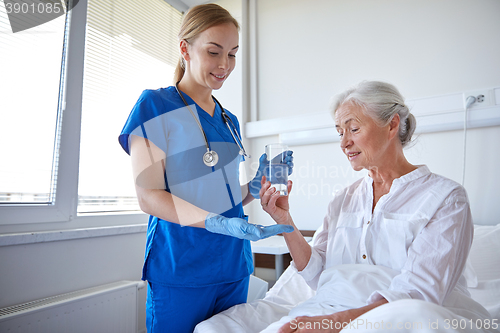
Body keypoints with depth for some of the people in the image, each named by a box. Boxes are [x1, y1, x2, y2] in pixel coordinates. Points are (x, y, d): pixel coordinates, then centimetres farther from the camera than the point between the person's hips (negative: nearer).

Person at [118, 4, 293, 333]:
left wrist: (257, 184, -4)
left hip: (233, 267, 6)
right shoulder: (156, 106, -6)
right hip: (180, 272, -6)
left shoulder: (229, 120, 12)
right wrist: (220, 223, -26)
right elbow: (149, 195, -13)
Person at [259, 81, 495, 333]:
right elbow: (318, 277, 7)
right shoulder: (343, 200, 12)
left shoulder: (445, 198, -4)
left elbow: (418, 292, -16)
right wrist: (284, 221, -6)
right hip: (337, 311, 4)